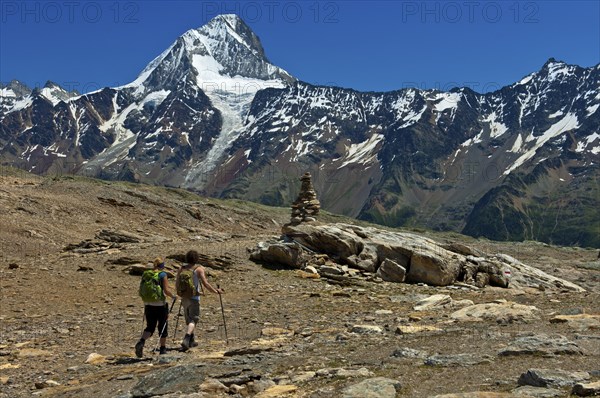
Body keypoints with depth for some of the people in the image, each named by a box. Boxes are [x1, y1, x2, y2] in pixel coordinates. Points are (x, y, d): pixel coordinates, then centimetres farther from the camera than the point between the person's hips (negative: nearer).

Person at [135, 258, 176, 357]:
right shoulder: (163, 275, -8)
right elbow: (166, 290, -16)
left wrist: (144, 308, 19)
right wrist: (173, 296, 4)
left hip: (148, 304, 4)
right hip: (160, 304, -4)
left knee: (150, 327, 9)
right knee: (163, 326, 11)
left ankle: (141, 342, -16)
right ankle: (163, 348, 19)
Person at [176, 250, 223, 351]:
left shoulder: (181, 269, 5)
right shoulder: (199, 269, -8)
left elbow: (177, 284, 10)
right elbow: (205, 284, -13)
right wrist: (216, 291, -3)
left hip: (184, 298, 5)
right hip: (194, 298, -5)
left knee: (189, 319, 19)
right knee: (193, 320, -4)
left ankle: (191, 341, 29)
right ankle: (186, 340, -24)